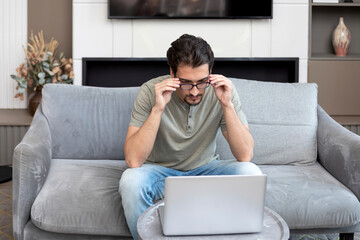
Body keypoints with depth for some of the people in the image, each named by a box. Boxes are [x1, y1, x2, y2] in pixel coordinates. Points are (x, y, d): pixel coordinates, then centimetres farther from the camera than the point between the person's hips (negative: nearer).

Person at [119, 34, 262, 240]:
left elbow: (245, 155, -21)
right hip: (161, 171, -1)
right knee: (131, 181, -33)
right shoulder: (151, 91, -20)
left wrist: (227, 105, -31)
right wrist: (158, 108, -36)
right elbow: (133, 160, -28)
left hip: (205, 169, 2)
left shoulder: (222, 90, -15)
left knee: (250, 172, -26)